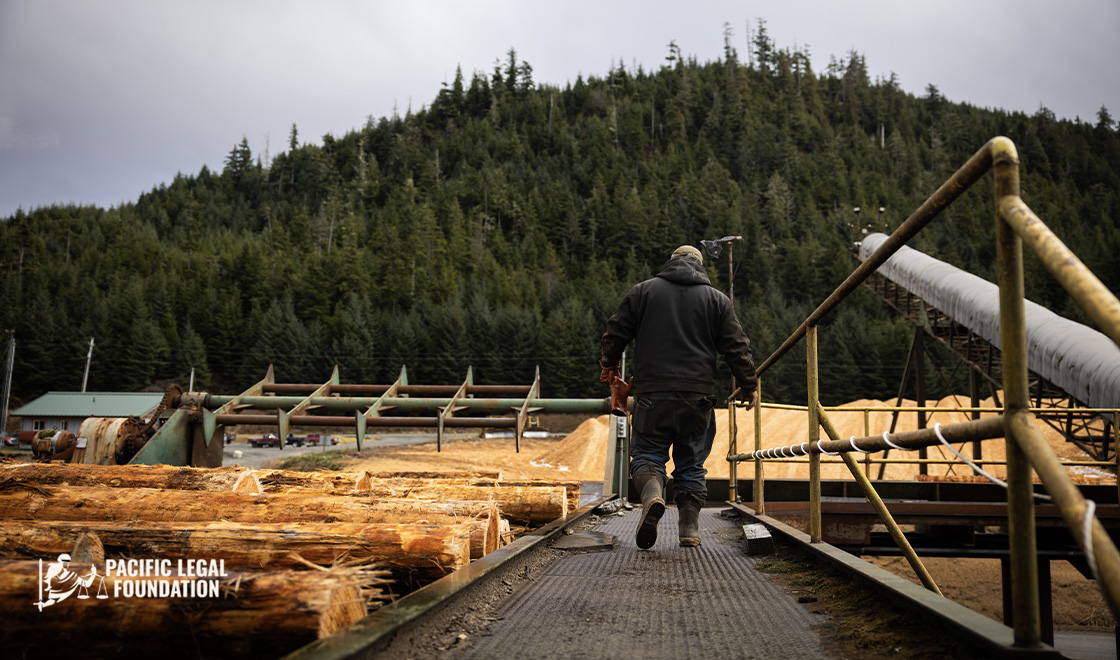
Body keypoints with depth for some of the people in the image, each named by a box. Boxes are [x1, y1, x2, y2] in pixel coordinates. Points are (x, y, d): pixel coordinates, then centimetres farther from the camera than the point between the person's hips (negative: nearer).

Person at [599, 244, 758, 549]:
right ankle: (690, 528, 10)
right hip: (698, 396, 1)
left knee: (646, 453, 6)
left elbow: (616, 332, 8)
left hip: (651, 393, -1)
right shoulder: (717, 299, 10)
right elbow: (737, 347, 5)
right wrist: (749, 385, 15)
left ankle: (652, 493, -23)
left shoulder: (643, 290, 8)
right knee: (692, 463, 11)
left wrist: (609, 365, 24)